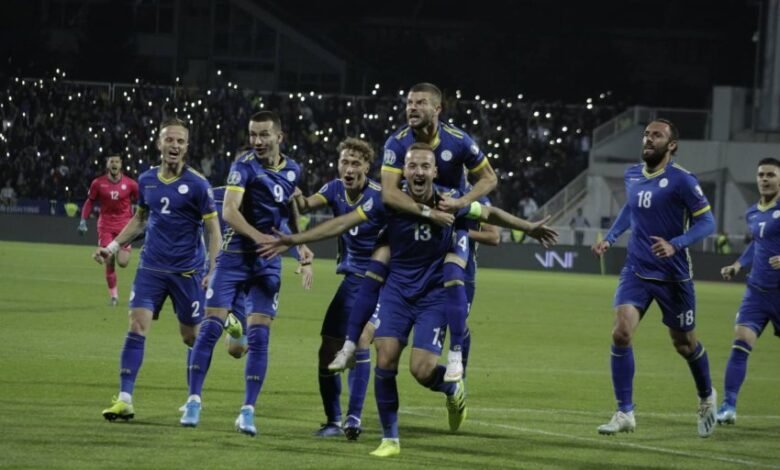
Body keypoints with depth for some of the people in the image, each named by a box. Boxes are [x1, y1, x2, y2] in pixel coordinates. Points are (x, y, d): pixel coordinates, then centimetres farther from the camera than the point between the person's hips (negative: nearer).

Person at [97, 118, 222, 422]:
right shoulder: (146, 180, 6)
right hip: (151, 267, 3)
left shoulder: (196, 184, -8)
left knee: (191, 336, 4)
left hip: (187, 271, -3)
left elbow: (213, 229, -6)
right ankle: (124, 399, -14)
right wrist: (113, 247, 15)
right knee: (136, 326, -11)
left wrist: (214, 270, -16)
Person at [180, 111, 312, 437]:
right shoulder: (245, 166, -10)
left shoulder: (292, 170, 6)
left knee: (259, 336, -3)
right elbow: (229, 211, -23)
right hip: (235, 255, -3)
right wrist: (258, 236, -37)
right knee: (211, 326, -8)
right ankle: (194, 400, 1)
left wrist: (305, 256, 16)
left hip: (268, 263, 3)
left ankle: (248, 411, 1)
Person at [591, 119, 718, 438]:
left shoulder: (681, 180, -14)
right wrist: (610, 237, 13)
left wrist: (675, 244, -27)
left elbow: (706, 222, -13)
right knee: (621, 333, -15)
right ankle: (625, 413, -8)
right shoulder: (632, 175, 4)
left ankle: (707, 398, 40)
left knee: (684, 344, 11)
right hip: (637, 271, 4)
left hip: (673, 276, -4)